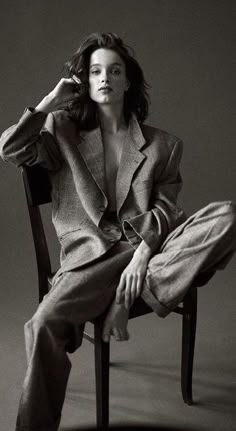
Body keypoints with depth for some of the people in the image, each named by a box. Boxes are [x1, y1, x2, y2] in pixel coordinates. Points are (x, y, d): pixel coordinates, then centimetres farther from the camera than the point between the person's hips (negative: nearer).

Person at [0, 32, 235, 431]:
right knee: (44, 323, -29)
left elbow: (165, 207, 4)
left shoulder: (162, 145, 11)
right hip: (92, 255, -1)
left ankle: (130, 295, -22)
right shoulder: (64, 131, 13)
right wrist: (50, 103, 0)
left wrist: (144, 250, -14)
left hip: (151, 246, 2)